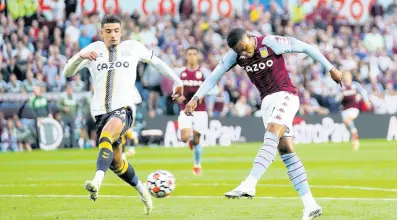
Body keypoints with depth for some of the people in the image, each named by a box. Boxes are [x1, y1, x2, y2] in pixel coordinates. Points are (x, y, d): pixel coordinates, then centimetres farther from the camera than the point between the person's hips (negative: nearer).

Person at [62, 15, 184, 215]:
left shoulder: (132, 47, 8)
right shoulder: (93, 49, 6)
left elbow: (155, 61, 25)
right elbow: (67, 72, -1)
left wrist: (177, 81, 29)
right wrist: (80, 56, -21)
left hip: (123, 108, -3)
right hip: (100, 111, 3)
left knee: (107, 133, -36)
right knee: (115, 161, 11)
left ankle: (97, 183, -51)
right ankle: (142, 191, 37)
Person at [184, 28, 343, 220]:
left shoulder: (271, 43, -15)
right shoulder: (235, 54, -1)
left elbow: (305, 47, -8)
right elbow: (214, 76, 1)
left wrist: (330, 69, -3)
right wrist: (196, 98, -10)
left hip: (285, 96, -6)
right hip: (267, 101, 6)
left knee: (271, 137, -29)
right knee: (286, 152, -1)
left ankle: (249, 184, -41)